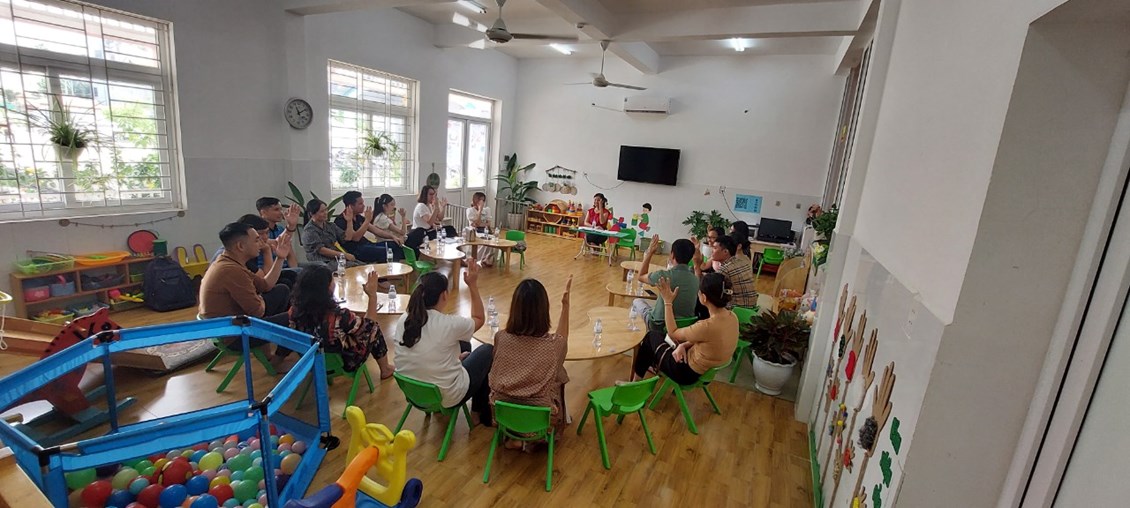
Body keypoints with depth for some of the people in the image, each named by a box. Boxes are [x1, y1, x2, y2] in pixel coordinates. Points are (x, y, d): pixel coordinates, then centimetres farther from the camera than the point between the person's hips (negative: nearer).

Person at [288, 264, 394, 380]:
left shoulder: (295, 309, -20)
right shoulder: (338, 316, -38)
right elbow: (369, 325, -19)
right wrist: (373, 295, -15)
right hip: (342, 364, -6)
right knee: (374, 329, 13)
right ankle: (385, 370, 33)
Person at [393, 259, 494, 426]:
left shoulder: (403, 321, -8)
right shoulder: (450, 324, -25)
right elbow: (479, 319, -4)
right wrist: (473, 285, -7)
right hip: (447, 398, -6)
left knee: (463, 344, 25)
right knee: (487, 351, 17)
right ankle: (484, 414, 33)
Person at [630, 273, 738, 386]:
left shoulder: (707, 326, -35)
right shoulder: (732, 316, -10)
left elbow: (672, 333, -16)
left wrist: (667, 302, -10)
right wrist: (684, 345, -8)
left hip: (688, 372, -8)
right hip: (707, 370, 8)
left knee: (651, 336, 15)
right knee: (655, 337, 22)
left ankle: (635, 383, 31)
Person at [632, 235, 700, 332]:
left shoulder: (663, 275, -24)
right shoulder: (695, 279, -10)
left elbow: (641, 276, -2)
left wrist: (649, 253, 3)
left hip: (659, 325, -4)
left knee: (637, 301, 22)